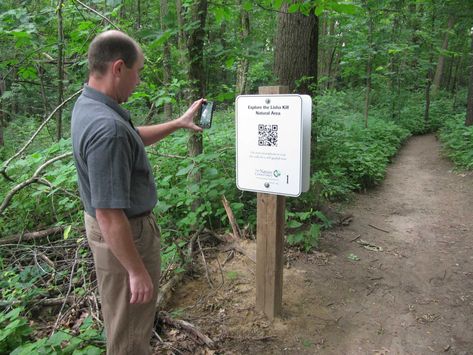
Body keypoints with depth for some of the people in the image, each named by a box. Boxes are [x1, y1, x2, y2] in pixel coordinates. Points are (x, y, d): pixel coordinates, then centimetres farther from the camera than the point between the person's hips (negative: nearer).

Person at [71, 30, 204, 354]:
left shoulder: (87, 104, 0)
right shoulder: (108, 129, -33)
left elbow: (135, 138, 18)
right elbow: (109, 216, -31)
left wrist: (179, 123, 19)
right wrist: (137, 271, -22)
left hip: (118, 224, 10)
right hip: (124, 234, -10)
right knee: (130, 328, 14)